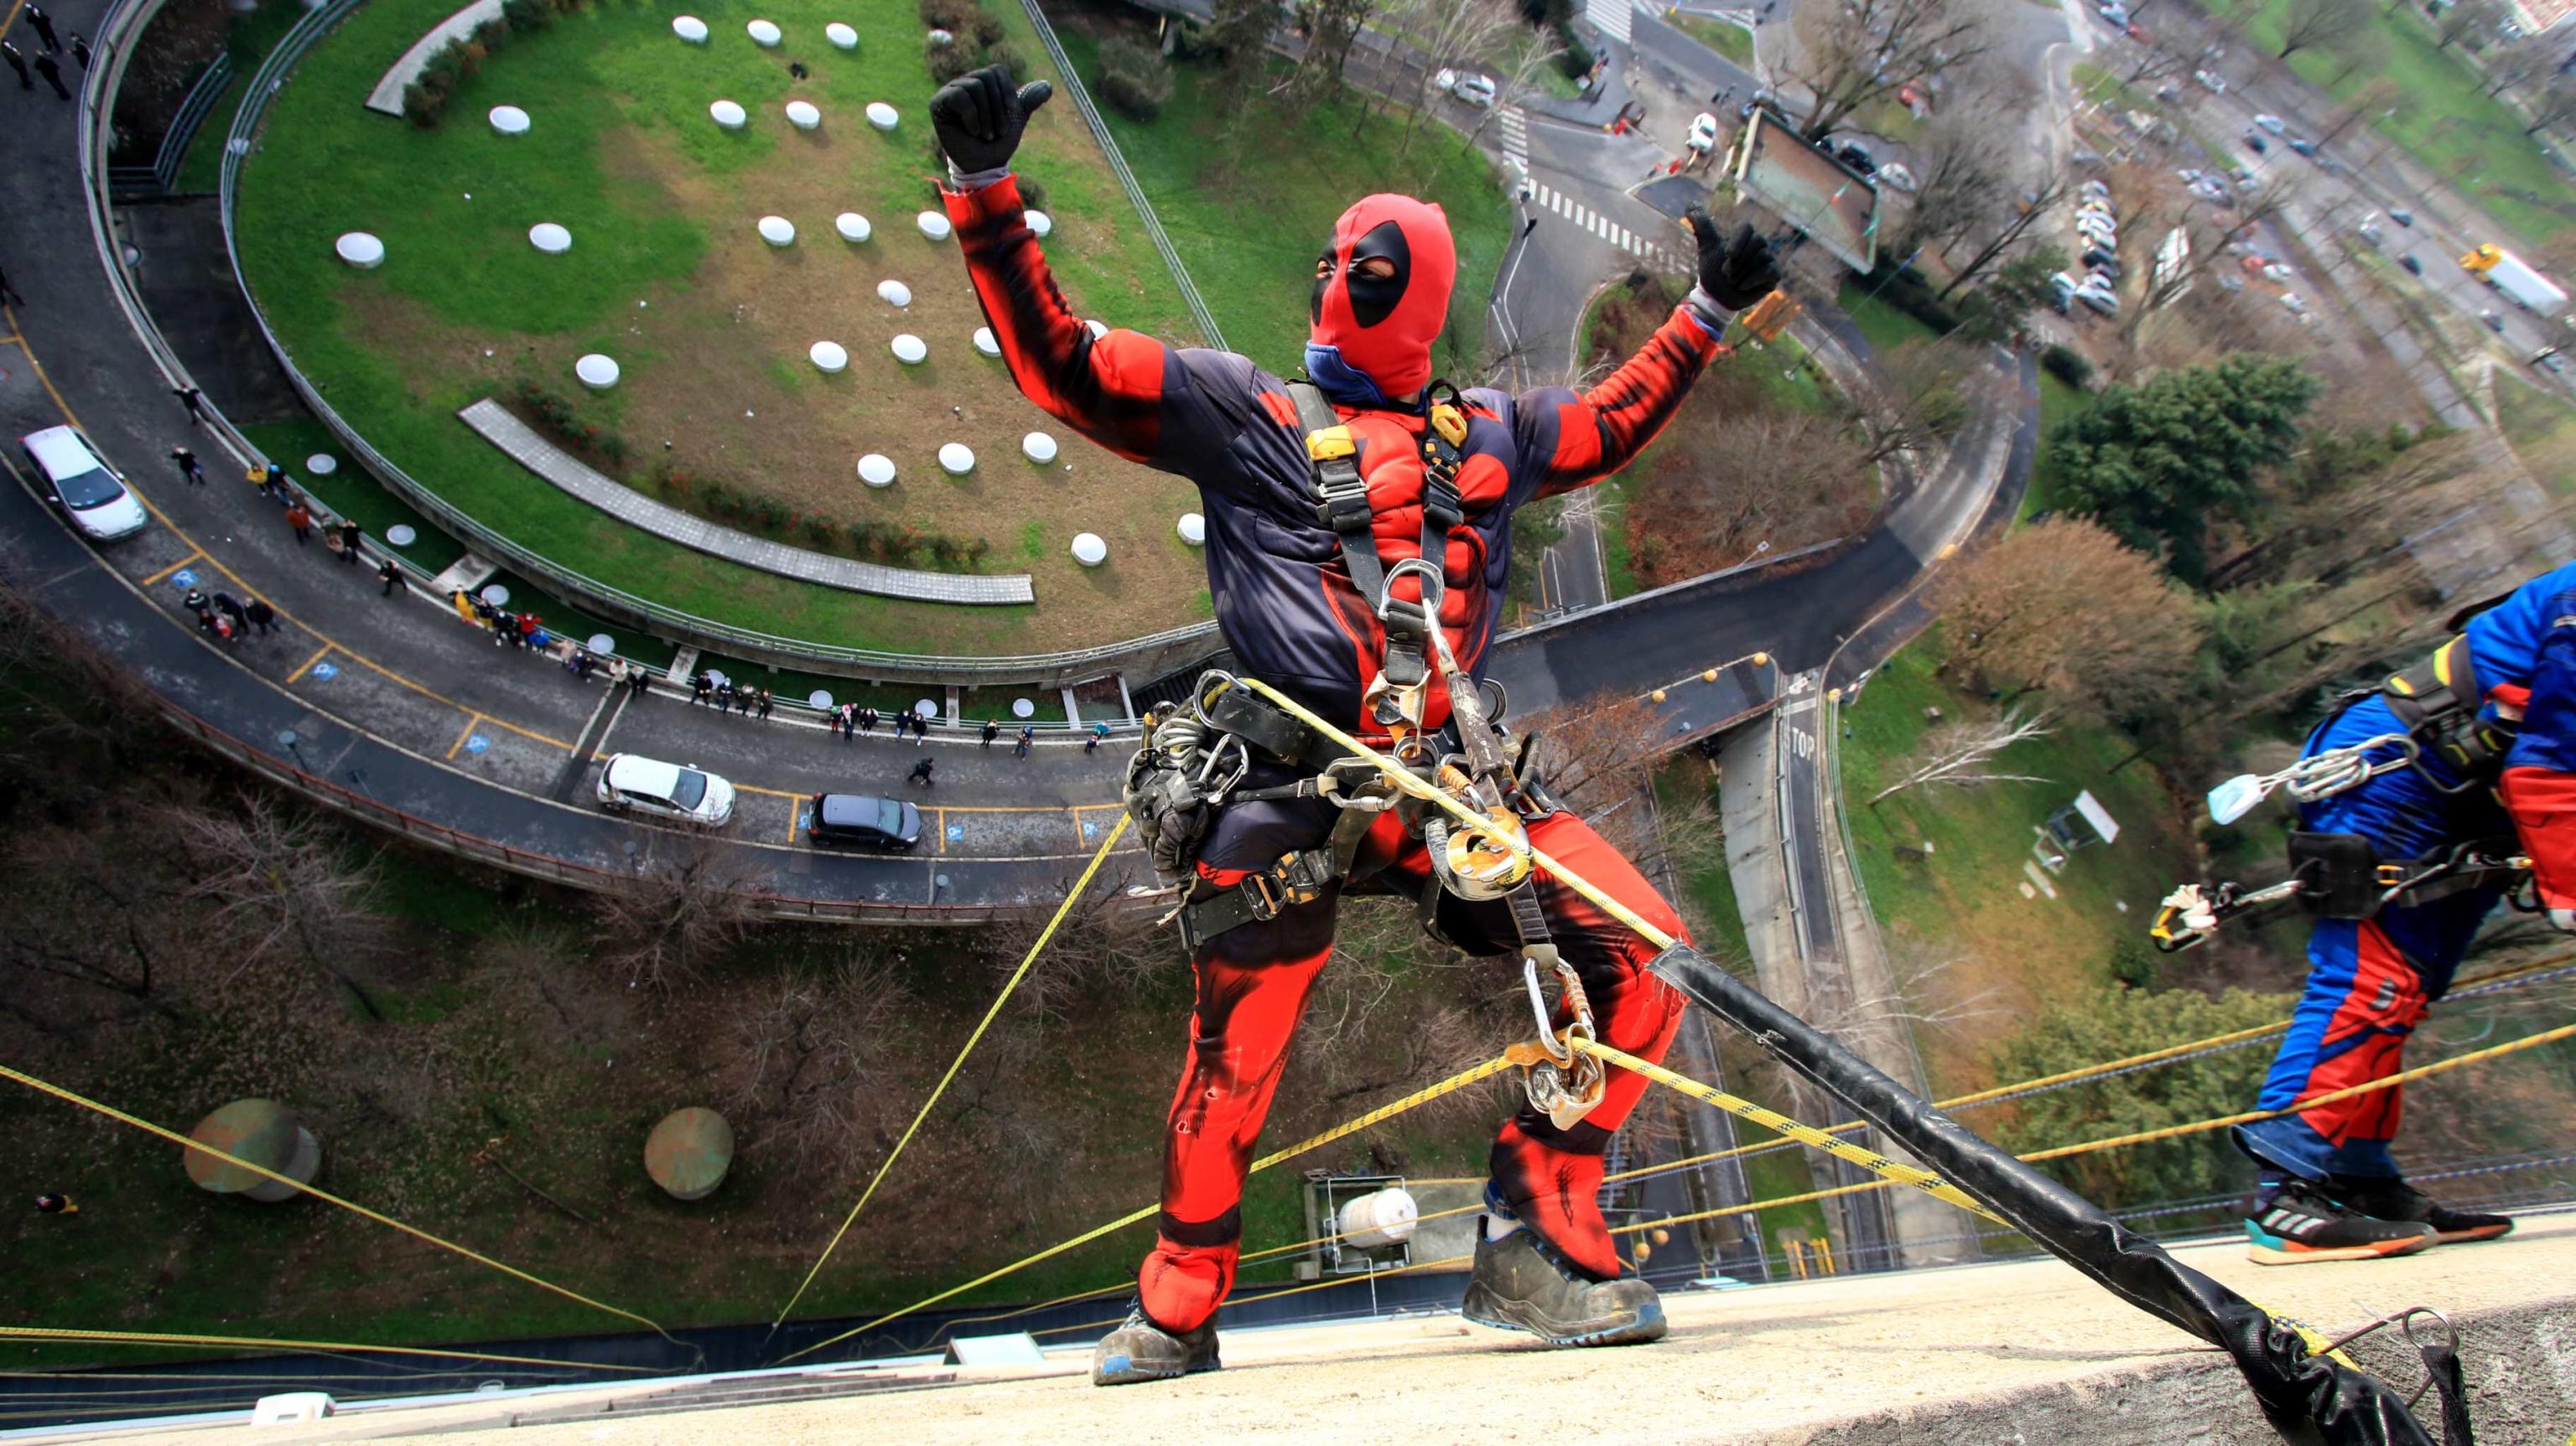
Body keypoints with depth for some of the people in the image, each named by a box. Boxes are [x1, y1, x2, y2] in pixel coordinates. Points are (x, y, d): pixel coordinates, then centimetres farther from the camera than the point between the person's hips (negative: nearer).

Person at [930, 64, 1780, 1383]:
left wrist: (1709, 312, 44)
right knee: (1236, 1063, -10)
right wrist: (985, 187, -2)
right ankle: (1175, 1315, 15)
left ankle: (1536, 1242, 9)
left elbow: (1610, 424, 41)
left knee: (1643, 962, -7)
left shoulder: (1485, 430, 24)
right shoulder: (1240, 411, 9)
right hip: (1294, 796, -4)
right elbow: (1055, 359, 5)